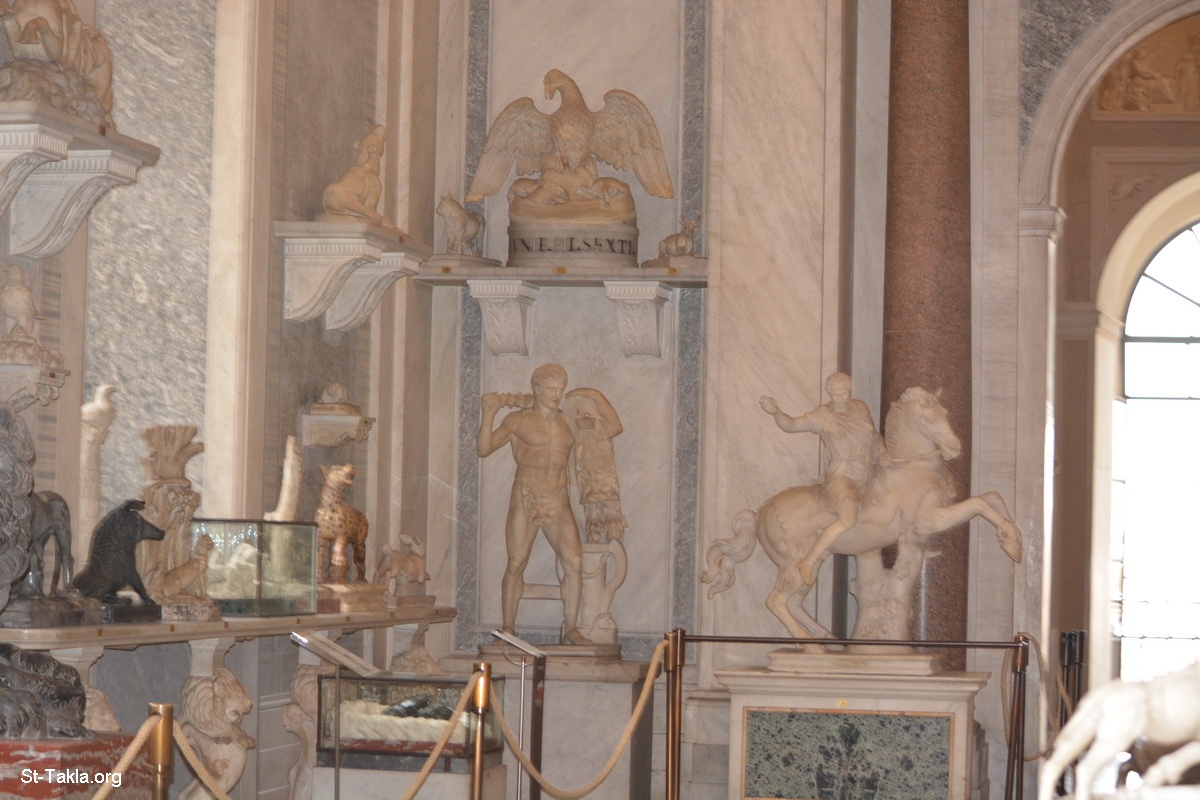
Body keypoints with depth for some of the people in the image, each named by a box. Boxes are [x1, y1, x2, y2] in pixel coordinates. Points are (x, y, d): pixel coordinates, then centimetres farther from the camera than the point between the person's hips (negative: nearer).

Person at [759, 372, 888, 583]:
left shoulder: (862, 409, 9)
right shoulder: (823, 416, -8)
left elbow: (875, 439, 21)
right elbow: (791, 425, -19)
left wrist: (884, 457, 5)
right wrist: (775, 412, -38)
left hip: (866, 479, 7)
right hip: (841, 478, -7)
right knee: (849, 519, -31)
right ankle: (808, 563, -27)